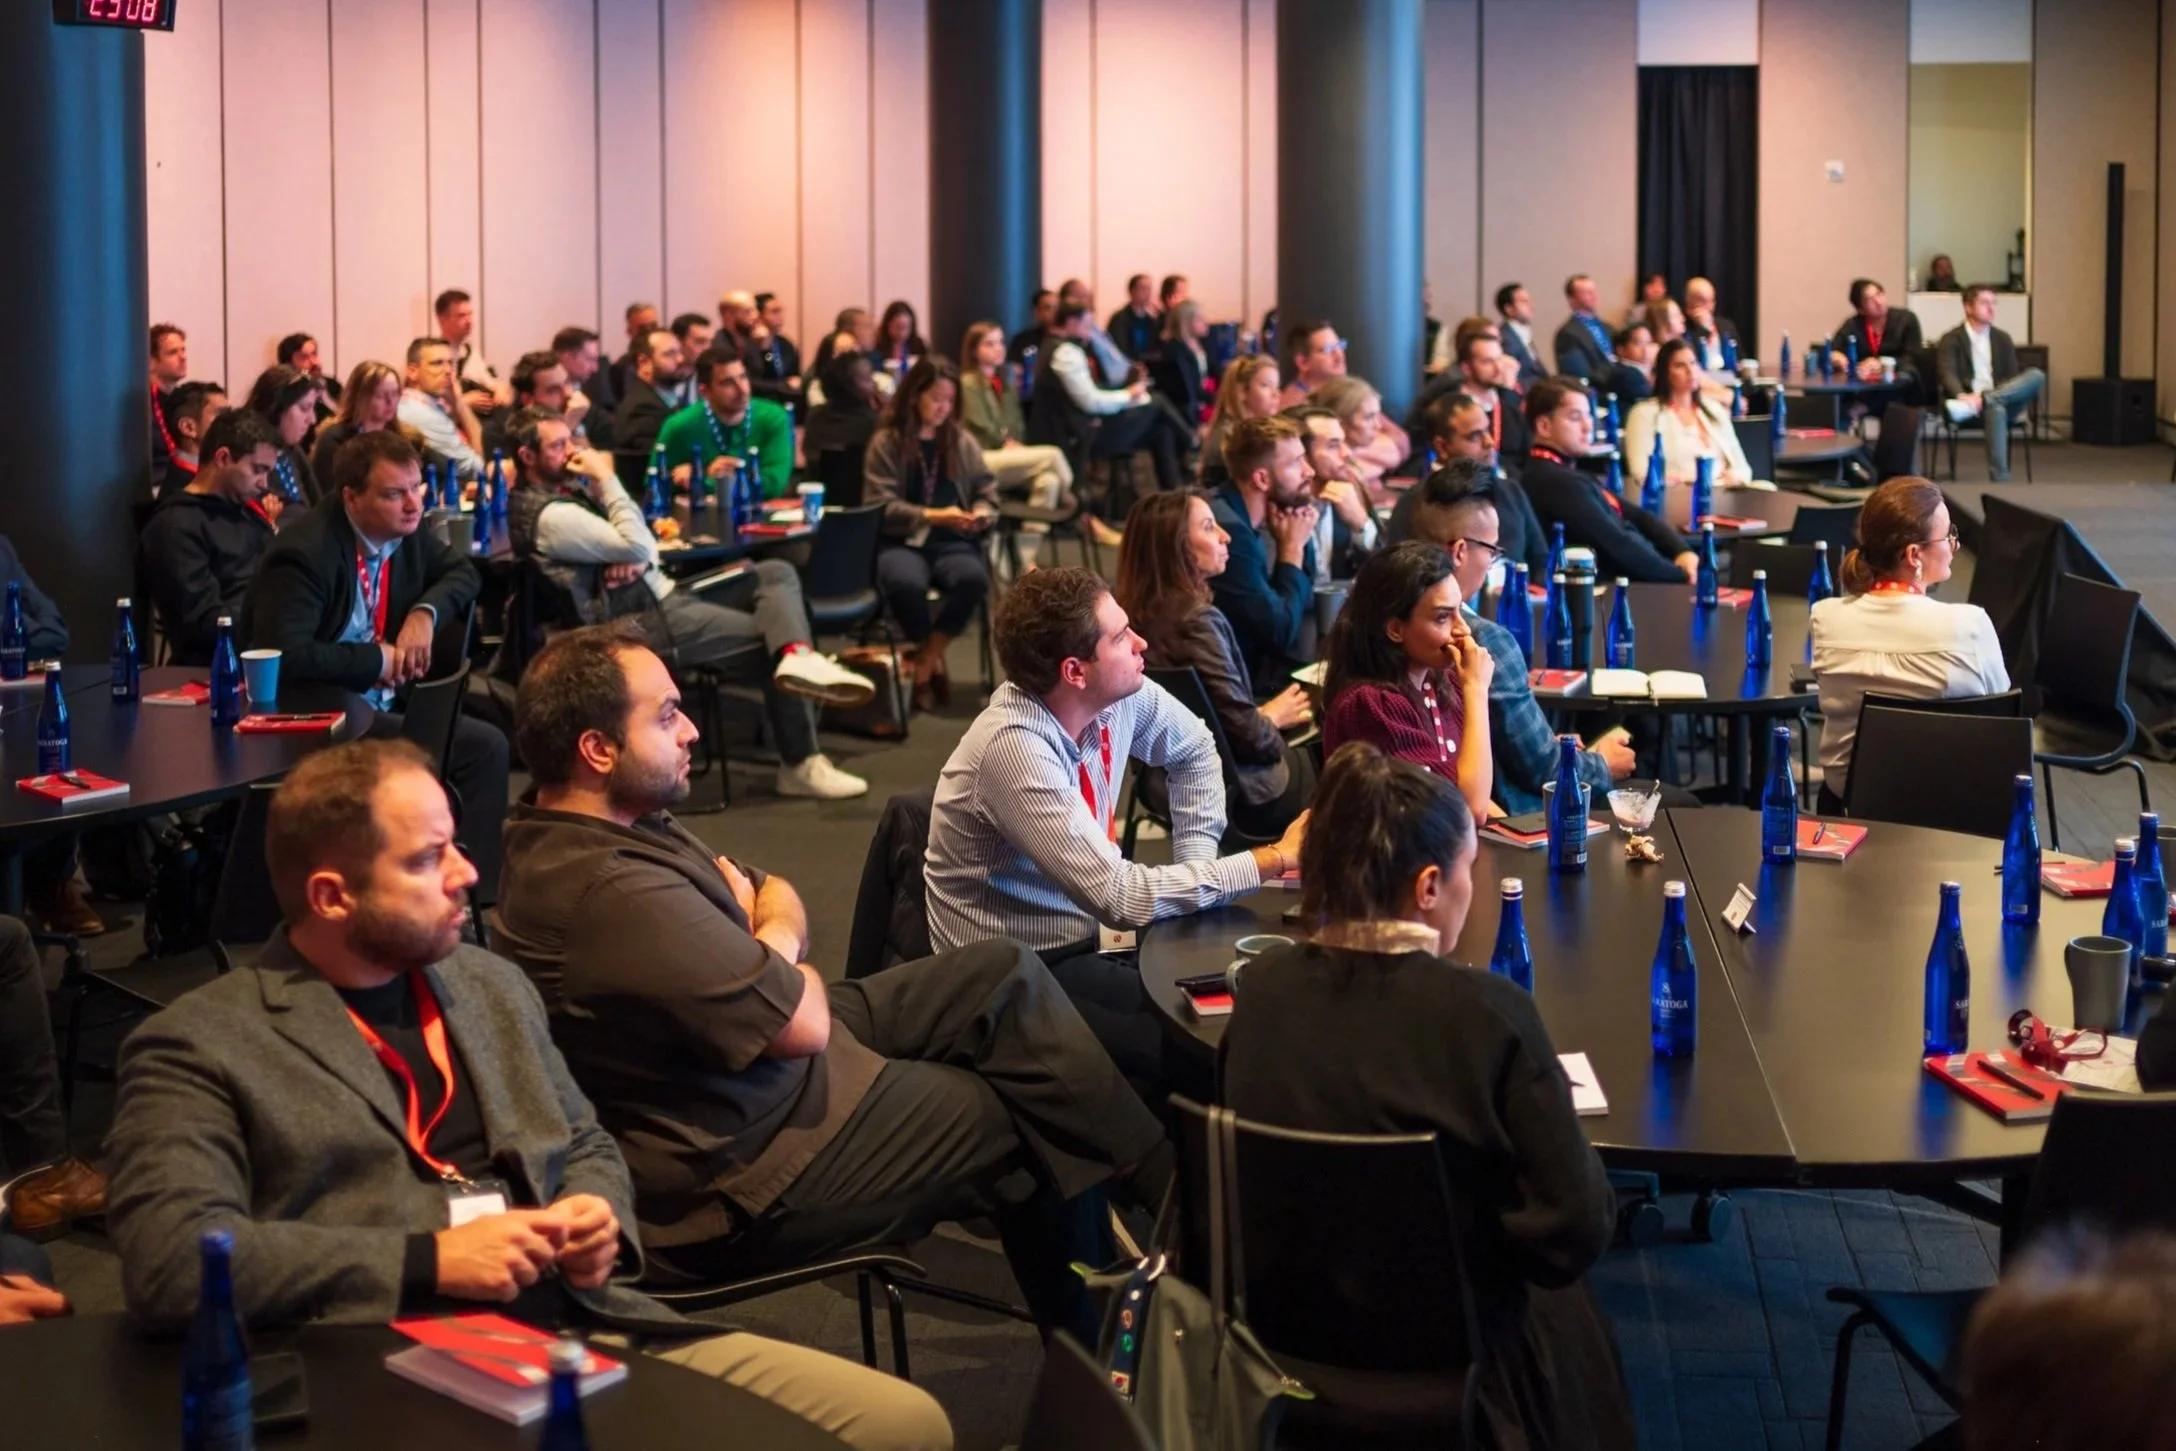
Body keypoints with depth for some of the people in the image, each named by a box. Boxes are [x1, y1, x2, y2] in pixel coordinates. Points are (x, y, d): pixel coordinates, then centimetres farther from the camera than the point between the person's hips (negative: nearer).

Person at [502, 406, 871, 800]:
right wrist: (607, 479, -15)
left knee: (776, 573, -3)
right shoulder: (546, 515, -17)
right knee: (772, 635, -10)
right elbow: (639, 547, -21)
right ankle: (800, 764, -10)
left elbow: (642, 546, 16)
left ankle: (797, 656, -26)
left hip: (659, 590, 10)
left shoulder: (570, 488, 14)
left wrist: (637, 559, -8)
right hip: (637, 621, -10)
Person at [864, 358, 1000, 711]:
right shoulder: (885, 443, 2)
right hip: (902, 541, -2)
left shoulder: (963, 442, 14)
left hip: (953, 541, 3)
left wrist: (980, 514, -9)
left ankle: (927, 660, -13)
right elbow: (880, 506, -5)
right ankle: (932, 659, -8)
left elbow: (987, 491, 15)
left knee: (973, 579, -34)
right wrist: (933, 516, -15)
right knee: (904, 583, -39)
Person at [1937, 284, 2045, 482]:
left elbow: (2013, 377, 13)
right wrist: (1961, 395, -35)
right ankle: (1999, 480, -41)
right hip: (1969, 398, -4)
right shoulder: (1952, 339, 5)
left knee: (2036, 376, -24)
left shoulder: (2002, 339, 19)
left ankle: (1980, 401, -40)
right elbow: (1948, 374, -10)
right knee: (1996, 409, -41)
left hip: (2003, 400, 4)